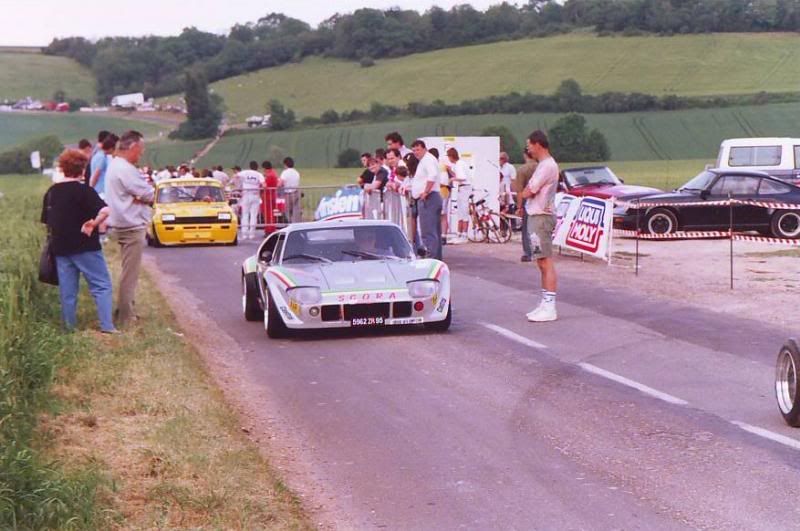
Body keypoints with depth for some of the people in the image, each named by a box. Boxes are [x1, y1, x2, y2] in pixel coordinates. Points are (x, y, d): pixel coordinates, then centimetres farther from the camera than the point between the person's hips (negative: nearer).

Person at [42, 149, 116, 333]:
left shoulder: (51, 192, 8)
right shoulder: (84, 191, -12)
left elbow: (46, 221, 15)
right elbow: (104, 211, -26)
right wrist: (92, 224, -13)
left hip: (60, 247, 6)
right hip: (84, 247, -6)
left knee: (67, 290, 10)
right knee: (101, 285, 0)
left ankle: (70, 329, 13)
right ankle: (107, 326, -8)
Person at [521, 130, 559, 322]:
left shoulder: (547, 166, -15)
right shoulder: (544, 165, 18)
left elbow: (526, 193, -15)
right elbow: (530, 191, 16)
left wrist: (526, 190, 4)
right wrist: (529, 190, -2)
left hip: (541, 218, -11)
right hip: (537, 216, 11)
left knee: (546, 262, -11)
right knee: (542, 263, 13)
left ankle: (549, 308, -13)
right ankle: (545, 304, 18)